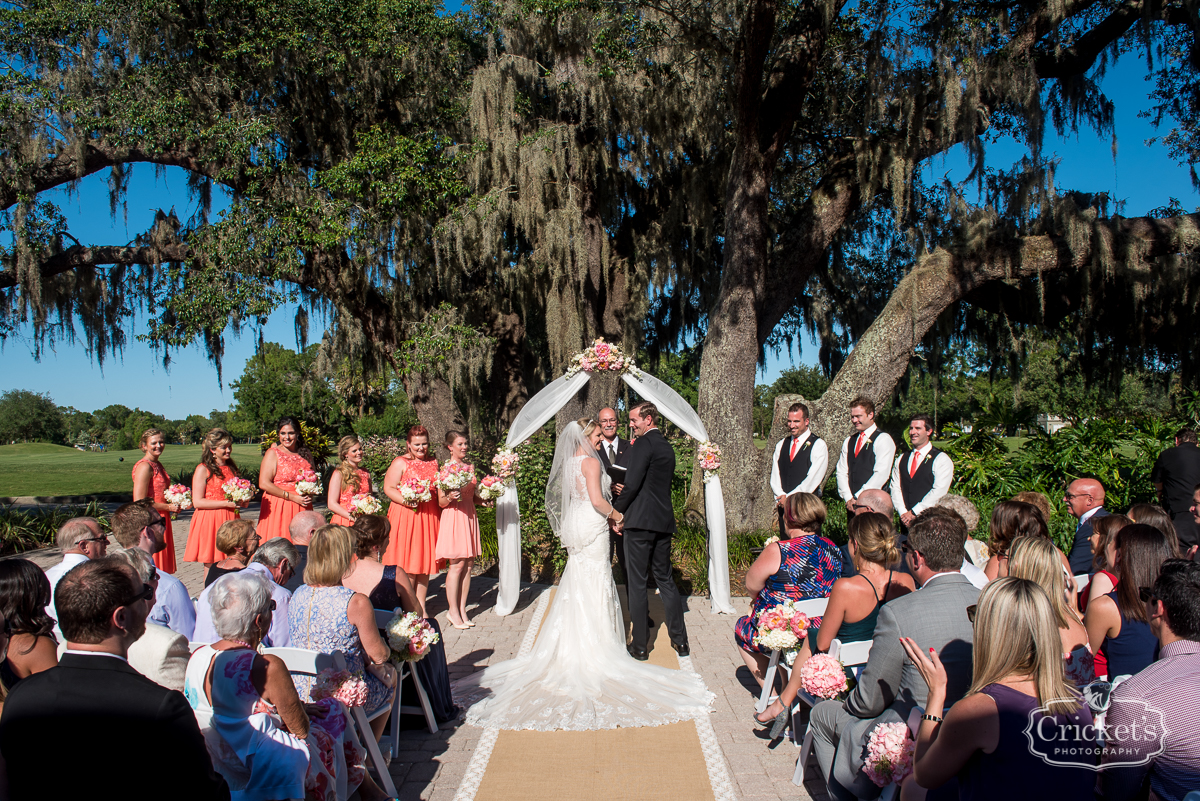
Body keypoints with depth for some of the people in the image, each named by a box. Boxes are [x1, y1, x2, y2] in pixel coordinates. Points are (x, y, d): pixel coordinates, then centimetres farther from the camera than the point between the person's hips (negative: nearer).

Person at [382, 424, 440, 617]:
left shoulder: (433, 462, 13)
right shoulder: (400, 463, -3)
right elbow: (388, 488, -7)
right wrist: (407, 500, -20)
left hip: (429, 516, 5)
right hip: (406, 516, -5)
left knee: (425, 561, 8)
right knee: (407, 565, -2)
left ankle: (421, 606, 18)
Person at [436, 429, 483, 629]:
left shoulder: (470, 466, 13)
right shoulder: (446, 468, -6)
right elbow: (441, 502, -7)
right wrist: (450, 497, -26)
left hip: (469, 516, 6)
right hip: (453, 517, -6)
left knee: (468, 564, 6)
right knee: (457, 564, -5)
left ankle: (462, 609, 14)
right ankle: (453, 611, 5)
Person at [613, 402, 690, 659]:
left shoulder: (643, 443, -10)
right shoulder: (667, 446, 16)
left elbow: (632, 484, -16)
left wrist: (617, 511, -3)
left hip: (640, 521, -8)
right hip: (664, 522, 8)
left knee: (636, 582, 1)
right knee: (665, 579, 16)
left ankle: (640, 646, 6)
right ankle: (680, 640, 20)